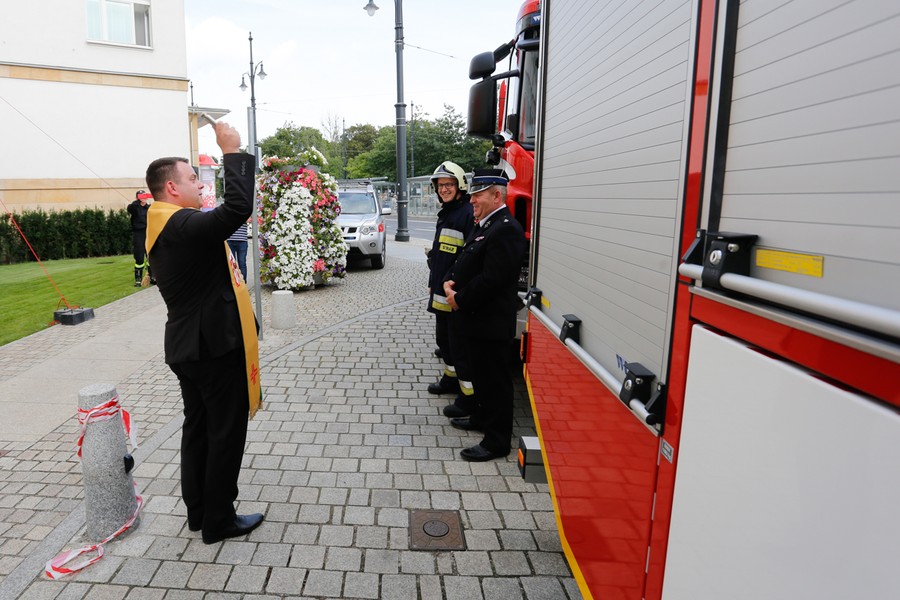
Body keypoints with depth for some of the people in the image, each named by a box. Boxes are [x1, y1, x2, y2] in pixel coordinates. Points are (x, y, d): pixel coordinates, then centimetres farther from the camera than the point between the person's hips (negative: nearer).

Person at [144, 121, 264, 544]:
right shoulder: (183, 226, -23)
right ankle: (219, 521, 18)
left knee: (198, 429, 19)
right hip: (216, 348, -10)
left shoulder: (162, 227, 10)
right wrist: (232, 152, -25)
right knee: (226, 434, 4)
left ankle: (198, 511, 33)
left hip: (189, 347, 10)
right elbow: (238, 207, -35)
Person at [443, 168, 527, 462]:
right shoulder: (484, 225, 14)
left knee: (494, 380, 0)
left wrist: (460, 300, -15)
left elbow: (492, 278, -25)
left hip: (491, 322, -10)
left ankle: (497, 441, 12)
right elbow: (465, 261, 20)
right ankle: (482, 417, 41)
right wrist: (450, 281, 1)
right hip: (475, 319, 10)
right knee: (480, 374, 23)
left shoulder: (506, 229, -19)